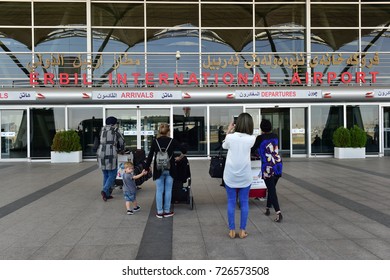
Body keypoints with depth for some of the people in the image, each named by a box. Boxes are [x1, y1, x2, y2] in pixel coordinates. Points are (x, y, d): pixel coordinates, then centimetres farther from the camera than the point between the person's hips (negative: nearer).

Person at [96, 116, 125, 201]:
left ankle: (107, 194, 16)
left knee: (105, 175, 14)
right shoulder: (115, 130, 1)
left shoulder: (102, 130, 14)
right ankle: (105, 191, -15)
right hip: (111, 155, -5)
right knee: (112, 175, 1)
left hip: (101, 154, 6)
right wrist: (122, 150, 30)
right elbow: (122, 141, 9)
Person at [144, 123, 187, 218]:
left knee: (159, 191, 6)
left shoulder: (155, 142, -2)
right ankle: (167, 211, 13)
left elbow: (150, 156, -1)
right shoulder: (172, 141, -3)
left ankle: (159, 212, 10)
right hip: (169, 170, 0)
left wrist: (146, 168, 6)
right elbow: (184, 149, -7)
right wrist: (180, 158, 10)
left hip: (158, 170, 0)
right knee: (168, 191, 7)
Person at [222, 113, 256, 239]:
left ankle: (232, 230, 14)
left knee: (231, 202, 9)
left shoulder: (230, 137, -10)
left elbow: (224, 146, 13)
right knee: (244, 202, 11)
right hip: (245, 175, 0)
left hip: (230, 175, 0)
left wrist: (228, 131, 21)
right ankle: (242, 230, 16)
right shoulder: (251, 139, -8)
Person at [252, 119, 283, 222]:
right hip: (278, 164, 6)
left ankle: (278, 213, -13)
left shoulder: (260, 138, -9)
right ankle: (268, 209, 28)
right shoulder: (275, 136, 7)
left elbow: (253, 148, 1)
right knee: (271, 188, 18)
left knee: (272, 190, -3)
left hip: (268, 167, -5)